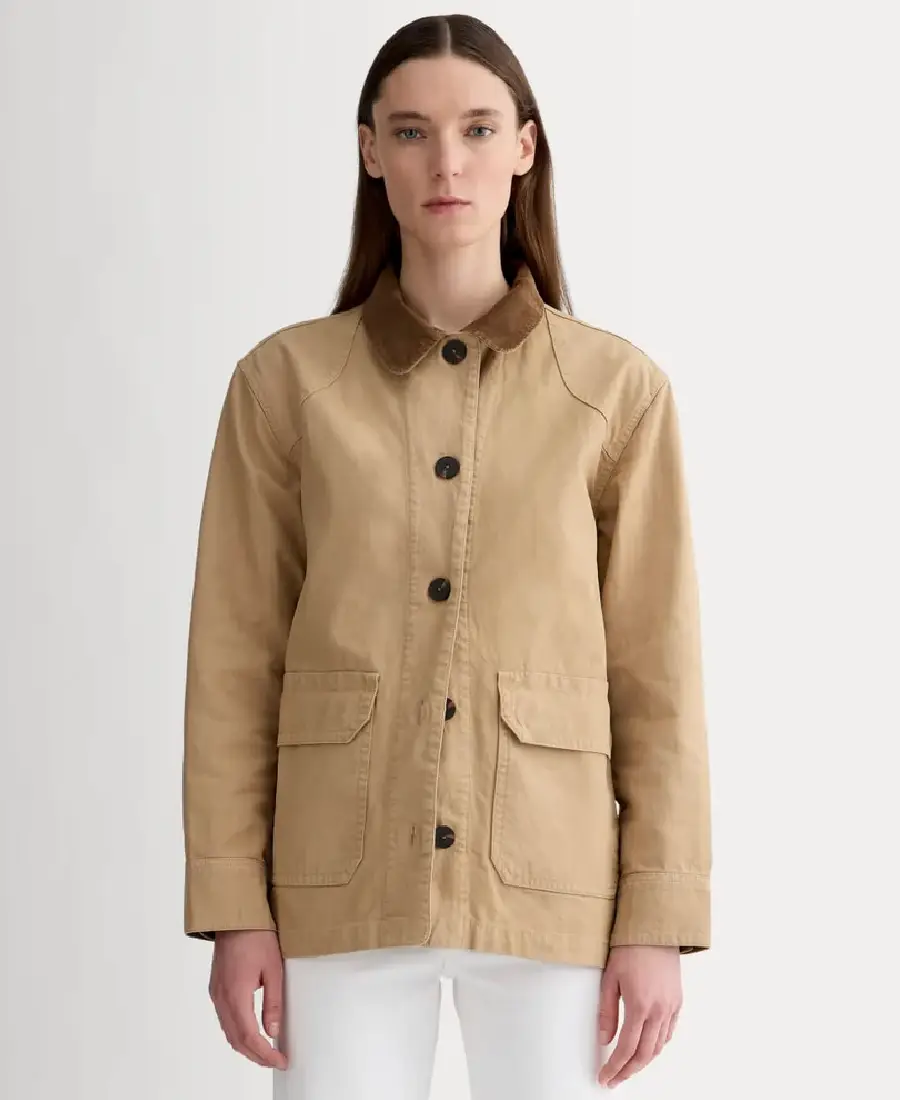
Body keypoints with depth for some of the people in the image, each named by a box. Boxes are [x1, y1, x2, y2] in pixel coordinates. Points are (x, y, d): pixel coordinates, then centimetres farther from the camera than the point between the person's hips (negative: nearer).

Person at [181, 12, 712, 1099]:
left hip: (546, 881, 0)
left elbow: (656, 669, 1)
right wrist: (233, 909, -3)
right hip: (346, 878, 0)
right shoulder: (284, 380, 2)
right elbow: (236, 658, 2)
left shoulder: (618, 387, 1)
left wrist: (658, 921, -4)